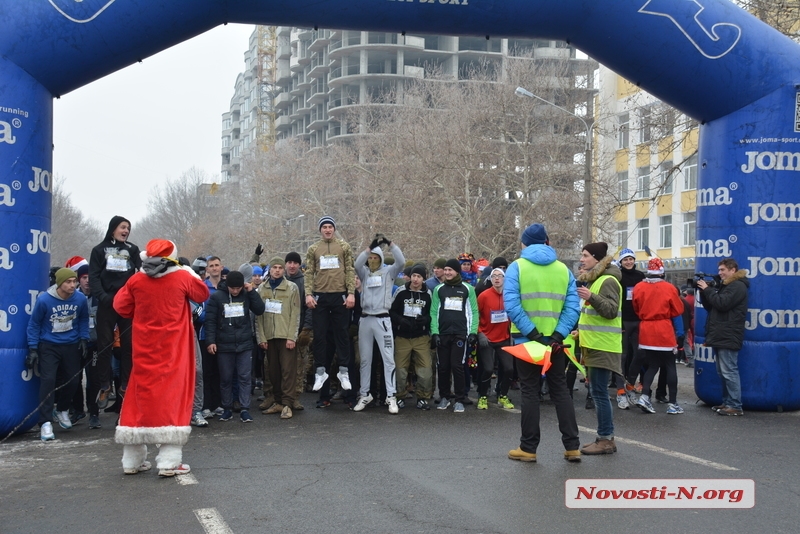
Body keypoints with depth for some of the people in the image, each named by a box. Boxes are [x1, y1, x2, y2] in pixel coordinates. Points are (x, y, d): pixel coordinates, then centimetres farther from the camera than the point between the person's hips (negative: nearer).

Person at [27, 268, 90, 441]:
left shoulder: (80, 299, -9)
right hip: (48, 346, -3)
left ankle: (62, 410, 36)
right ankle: (46, 423, -14)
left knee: (73, 380, 7)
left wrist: (84, 339, 1)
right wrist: (33, 349, -7)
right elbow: (34, 324, -6)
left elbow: (83, 319, 10)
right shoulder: (44, 300, -17)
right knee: (47, 380, -15)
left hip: (71, 346, 3)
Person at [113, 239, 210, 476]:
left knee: (140, 395, 12)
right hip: (173, 353, -3)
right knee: (173, 397, 0)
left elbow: (121, 307, 10)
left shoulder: (136, 281, -3)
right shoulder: (183, 277, -8)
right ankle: (169, 462, -5)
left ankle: (132, 461, 19)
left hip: (144, 352, 3)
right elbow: (202, 294, 9)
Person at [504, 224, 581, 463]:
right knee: (560, 391, 11)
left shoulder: (517, 267, -3)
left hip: (526, 340, -2)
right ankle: (572, 447, 10)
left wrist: (532, 333, -17)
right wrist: (558, 334, -11)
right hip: (555, 340, 3)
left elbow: (511, 304, -16)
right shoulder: (563, 269, 6)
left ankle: (528, 448, 8)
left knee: (530, 392, 4)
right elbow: (572, 305, -5)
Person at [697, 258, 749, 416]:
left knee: (729, 372, -10)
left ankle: (735, 406, -7)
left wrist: (707, 289, -11)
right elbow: (710, 307, 19)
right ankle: (727, 403, 17)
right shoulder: (724, 285, 21)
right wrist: (703, 291, 4)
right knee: (723, 372, 12)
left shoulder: (738, 286, -10)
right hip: (721, 336, 10)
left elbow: (722, 304, -21)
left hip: (728, 337, -10)